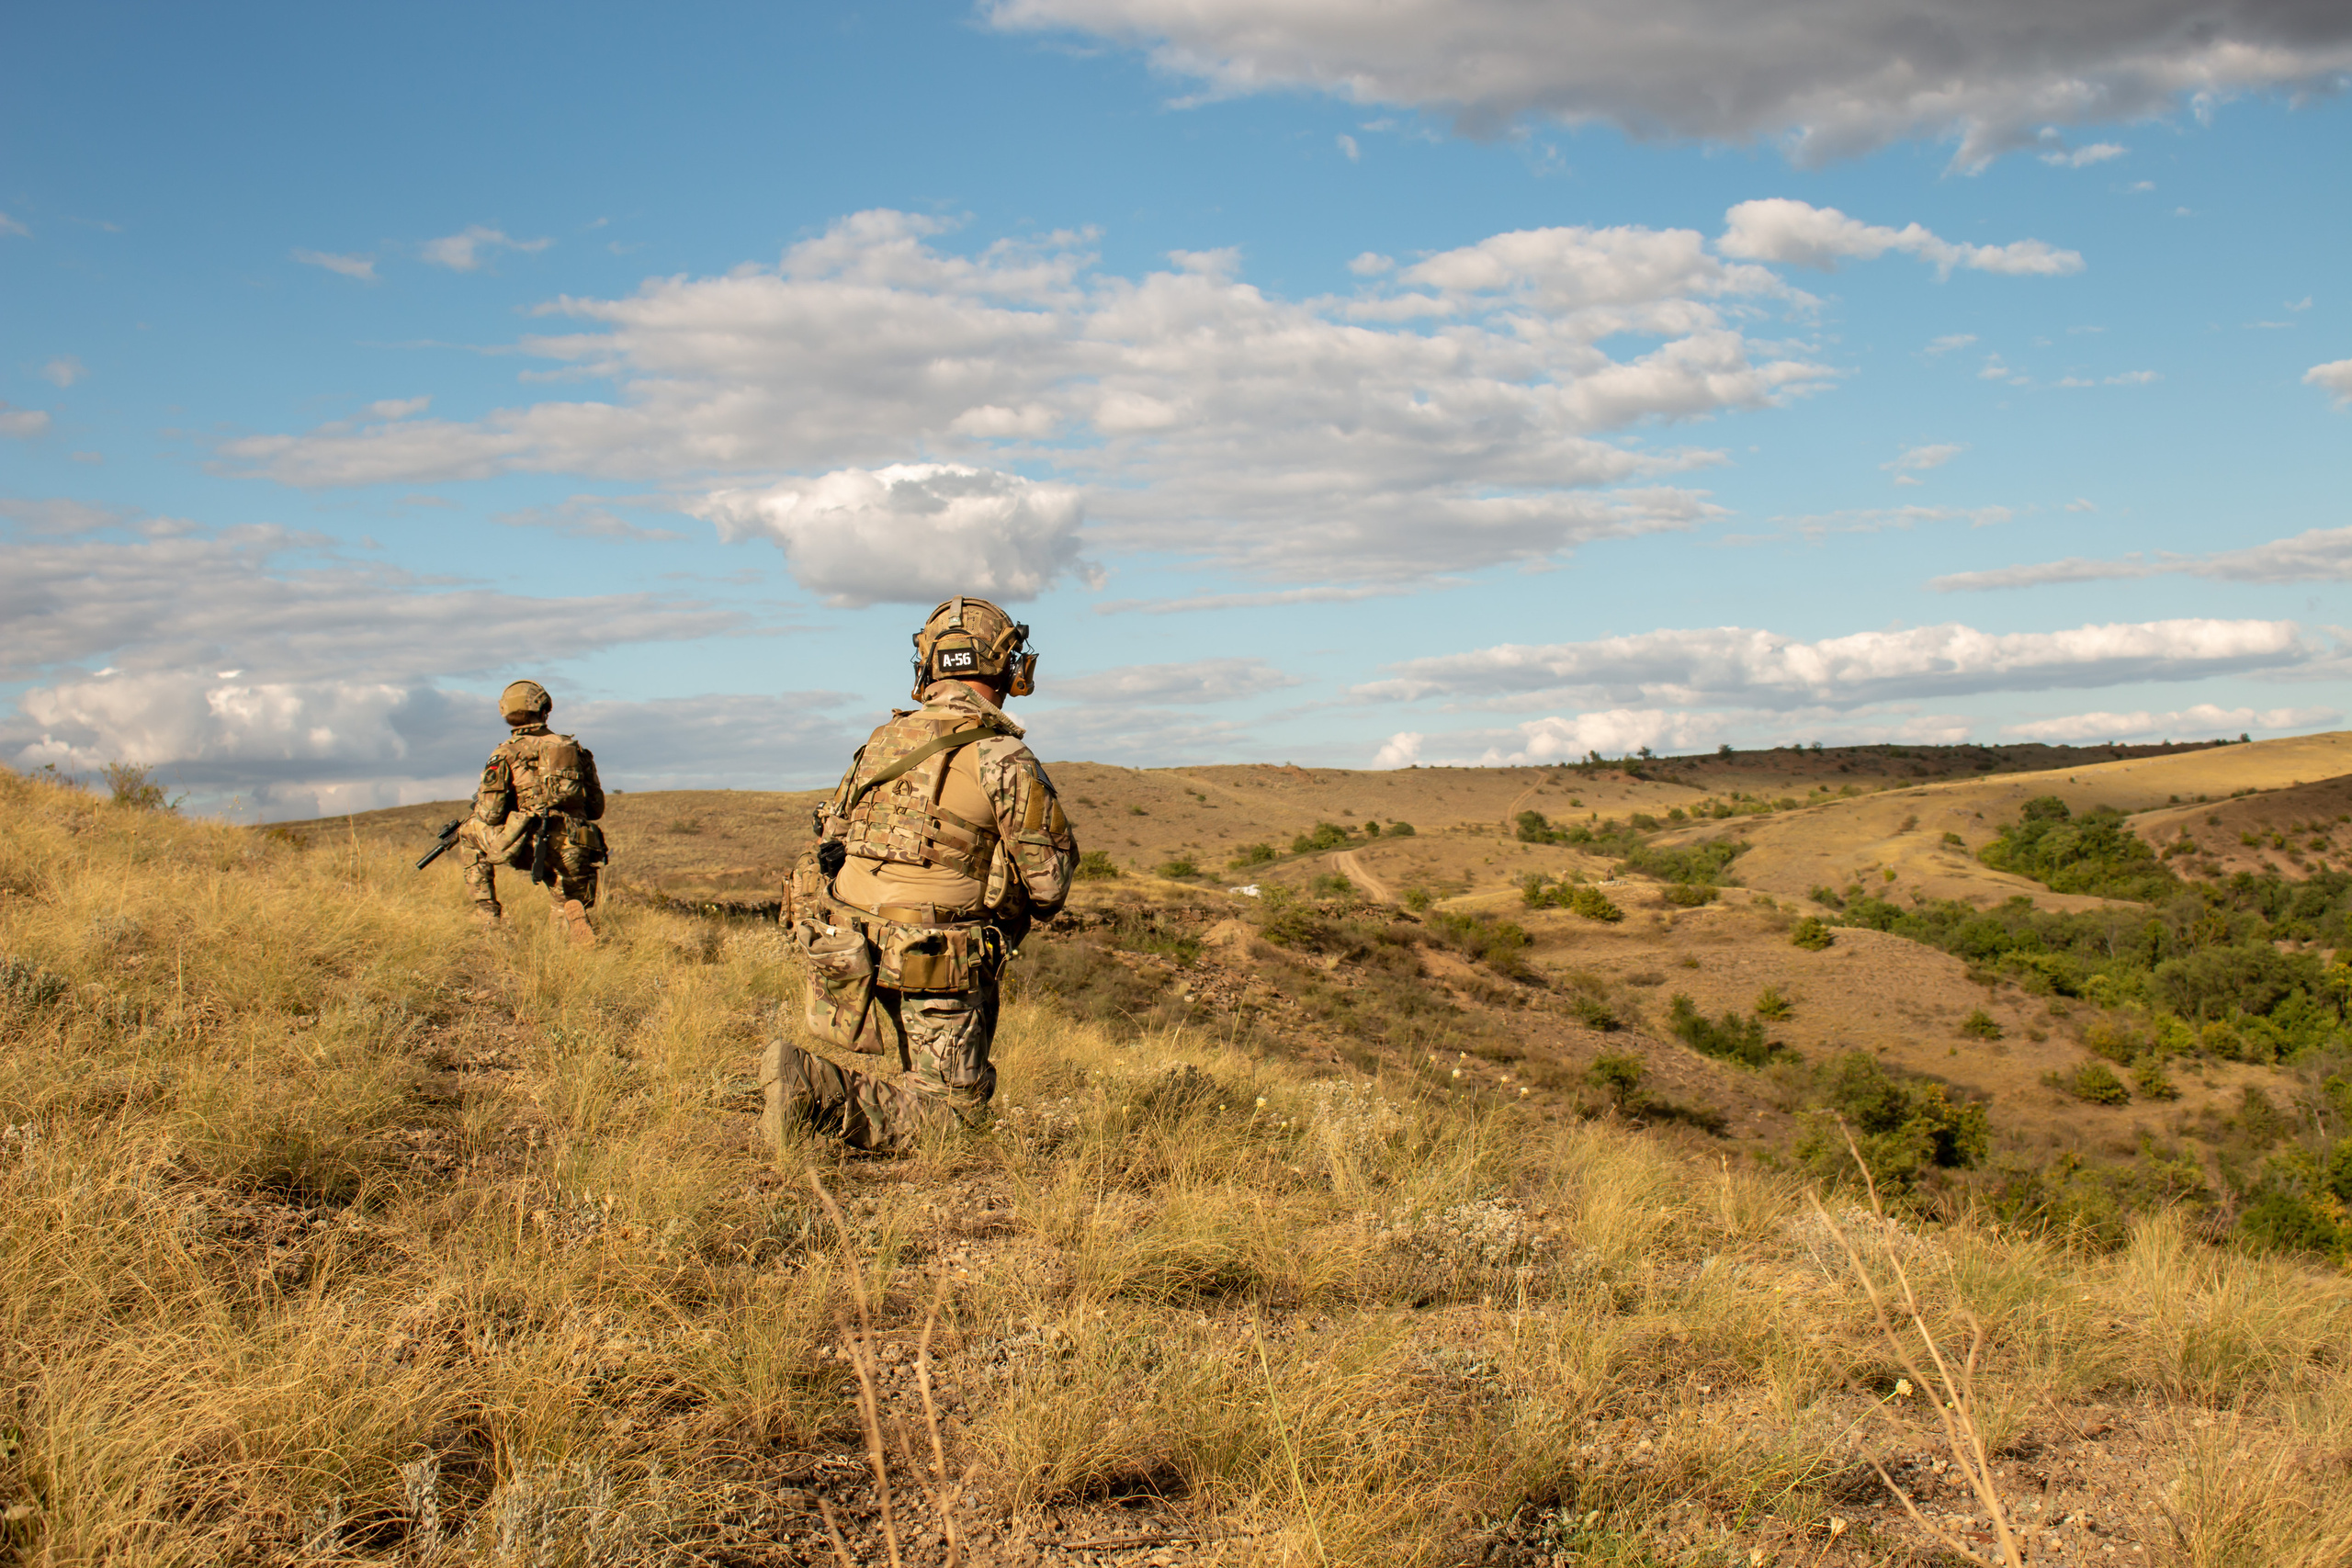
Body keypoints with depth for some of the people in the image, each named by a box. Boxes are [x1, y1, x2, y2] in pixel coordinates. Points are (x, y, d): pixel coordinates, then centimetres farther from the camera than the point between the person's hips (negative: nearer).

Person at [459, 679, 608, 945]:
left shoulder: (506, 754, 3)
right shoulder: (574, 749, 14)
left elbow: (490, 815, -1)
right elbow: (596, 808, 17)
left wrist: (480, 805, 23)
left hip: (527, 848, -3)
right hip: (573, 851, 3)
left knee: (470, 832, 24)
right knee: (573, 905, 31)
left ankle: (487, 911, 19)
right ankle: (570, 914, -6)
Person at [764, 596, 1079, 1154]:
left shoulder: (881, 741, 7)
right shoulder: (1004, 760, -12)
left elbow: (831, 841, 14)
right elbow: (1050, 883, -7)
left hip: (843, 963, 7)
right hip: (930, 977, -7)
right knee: (954, 1109, 2)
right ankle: (821, 1092, -19)